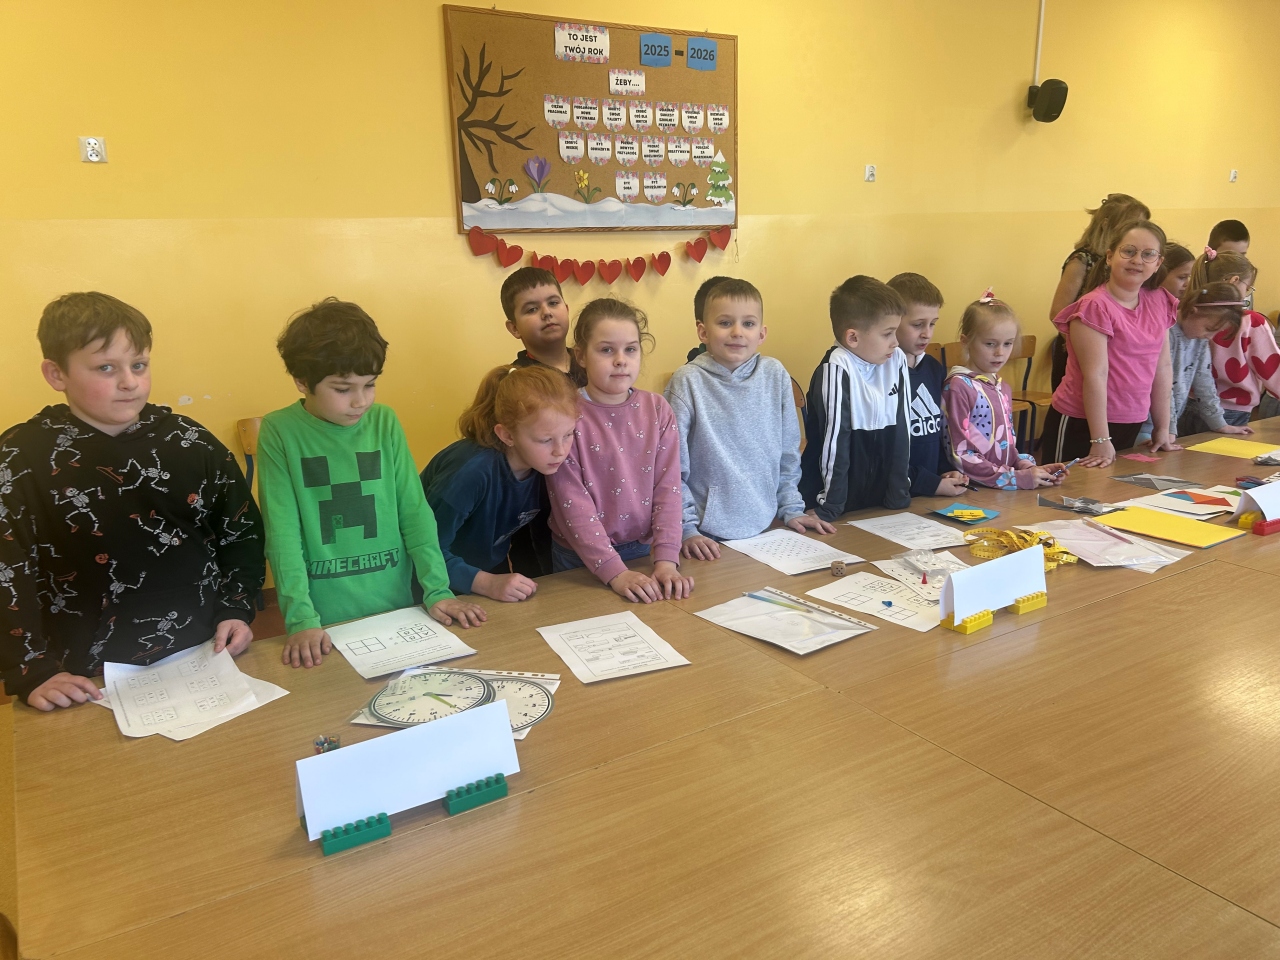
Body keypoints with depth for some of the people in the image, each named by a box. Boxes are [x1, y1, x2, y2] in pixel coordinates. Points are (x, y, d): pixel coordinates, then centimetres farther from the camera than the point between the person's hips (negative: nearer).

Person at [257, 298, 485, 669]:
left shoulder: (385, 422, 1)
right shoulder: (280, 432, -7)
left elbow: (415, 512, 1)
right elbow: (283, 531, -10)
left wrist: (438, 591, -6)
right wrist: (301, 618, -17)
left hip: (398, 611, 3)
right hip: (324, 624, -2)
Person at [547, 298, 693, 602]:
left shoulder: (657, 409, -2)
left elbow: (668, 488, -5)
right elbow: (572, 502, -17)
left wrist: (666, 560, -17)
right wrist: (614, 571, -24)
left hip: (644, 551, 3)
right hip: (581, 560, -3)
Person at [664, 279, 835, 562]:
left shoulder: (776, 376, -1)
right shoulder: (688, 382, -11)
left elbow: (788, 453, 9)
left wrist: (791, 509, 7)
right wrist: (687, 529, -12)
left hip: (764, 528, 4)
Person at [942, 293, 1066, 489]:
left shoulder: (1003, 388, 13)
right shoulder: (958, 386, -10)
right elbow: (961, 455, -14)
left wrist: (1029, 467, 2)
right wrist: (1017, 478, -15)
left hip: (1004, 490, 6)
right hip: (972, 490, -6)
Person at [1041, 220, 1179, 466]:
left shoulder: (1158, 303, 6)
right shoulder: (1095, 307, -15)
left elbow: (1162, 368, 9)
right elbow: (1096, 375, -19)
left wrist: (1162, 429, 10)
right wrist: (1101, 441, -20)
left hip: (1132, 426, 7)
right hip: (1081, 427, -7)